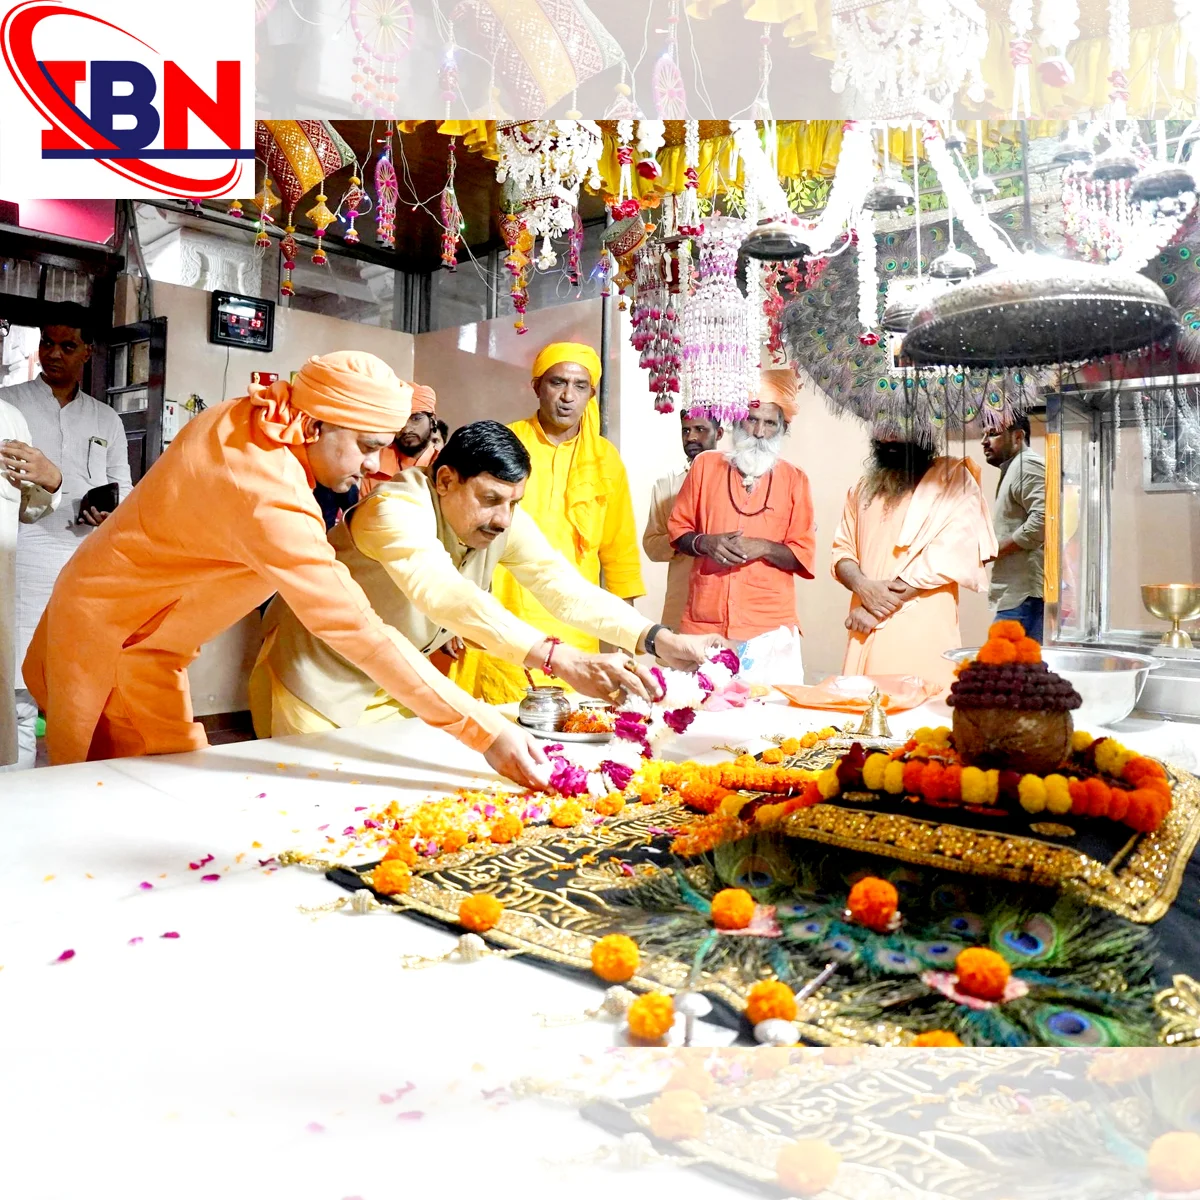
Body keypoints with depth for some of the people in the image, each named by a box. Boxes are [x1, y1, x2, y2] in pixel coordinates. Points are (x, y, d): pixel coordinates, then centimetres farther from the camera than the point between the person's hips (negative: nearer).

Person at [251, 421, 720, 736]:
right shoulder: (398, 510, -32)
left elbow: (562, 586, -16)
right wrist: (564, 662, -61)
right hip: (317, 674, -6)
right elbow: (444, 594, -49)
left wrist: (657, 639, -31)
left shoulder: (506, 521, -11)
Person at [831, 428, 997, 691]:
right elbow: (842, 550, 13)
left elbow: (949, 556, -10)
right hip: (866, 631, 5)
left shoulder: (952, 478, 0)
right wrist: (862, 586, -11)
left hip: (922, 633, -5)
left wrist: (876, 610, -12)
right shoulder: (863, 489, 18)